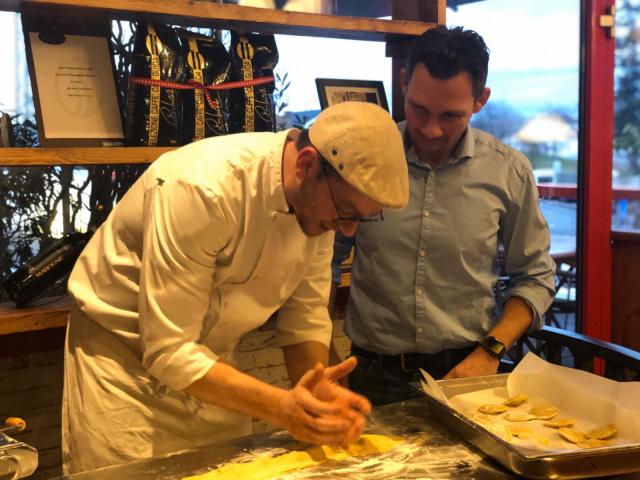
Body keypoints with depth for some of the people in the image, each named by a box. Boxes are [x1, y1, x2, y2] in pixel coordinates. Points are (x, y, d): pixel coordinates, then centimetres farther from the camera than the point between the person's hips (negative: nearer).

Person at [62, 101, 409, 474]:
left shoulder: (320, 200, -12)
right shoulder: (202, 189, -33)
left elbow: (306, 316, -4)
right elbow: (168, 350, -31)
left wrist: (316, 390, -23)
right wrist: (280, 407, -39)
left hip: (211, 358, 6)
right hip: (124, 355, -5)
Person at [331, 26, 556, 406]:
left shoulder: (510, 172, -3)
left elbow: (535, 278, 6)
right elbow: (327, 260, 6)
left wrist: (491, 351, -5)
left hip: (467, 370, 1)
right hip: (375, 374, 0)